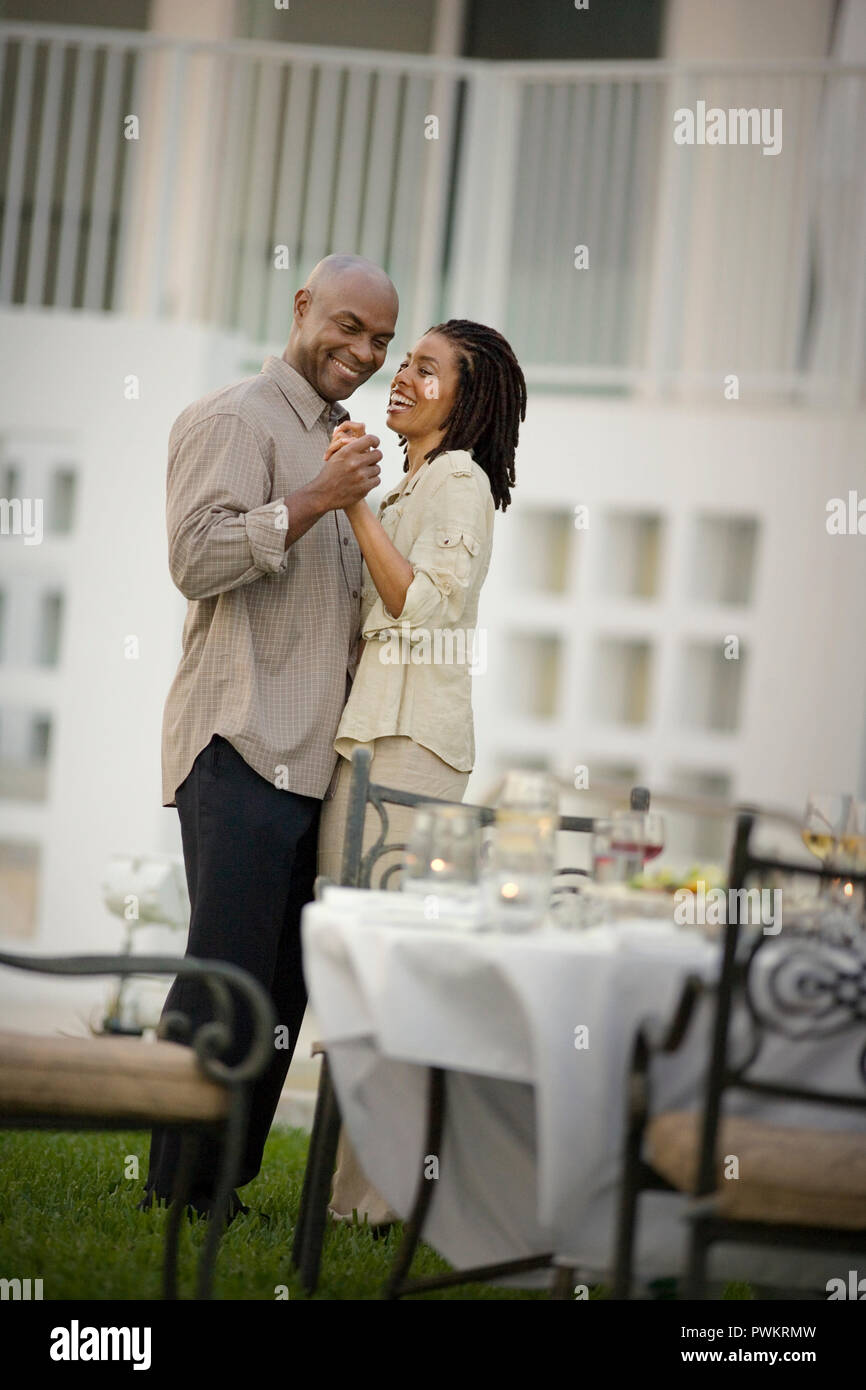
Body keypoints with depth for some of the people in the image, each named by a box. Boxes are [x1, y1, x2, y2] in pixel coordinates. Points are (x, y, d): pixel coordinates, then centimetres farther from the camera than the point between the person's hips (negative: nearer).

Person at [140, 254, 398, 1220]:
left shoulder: (332, 444, 24)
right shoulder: (233, 420, -4)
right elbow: (197, 556, -16)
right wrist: (316, 501, -20)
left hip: (309, 757, 9)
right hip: (240, 748, -9)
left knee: (282, 985, 7)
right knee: (228, 974, -10)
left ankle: (222, 1184, 12)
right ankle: (177, 1193, -4)